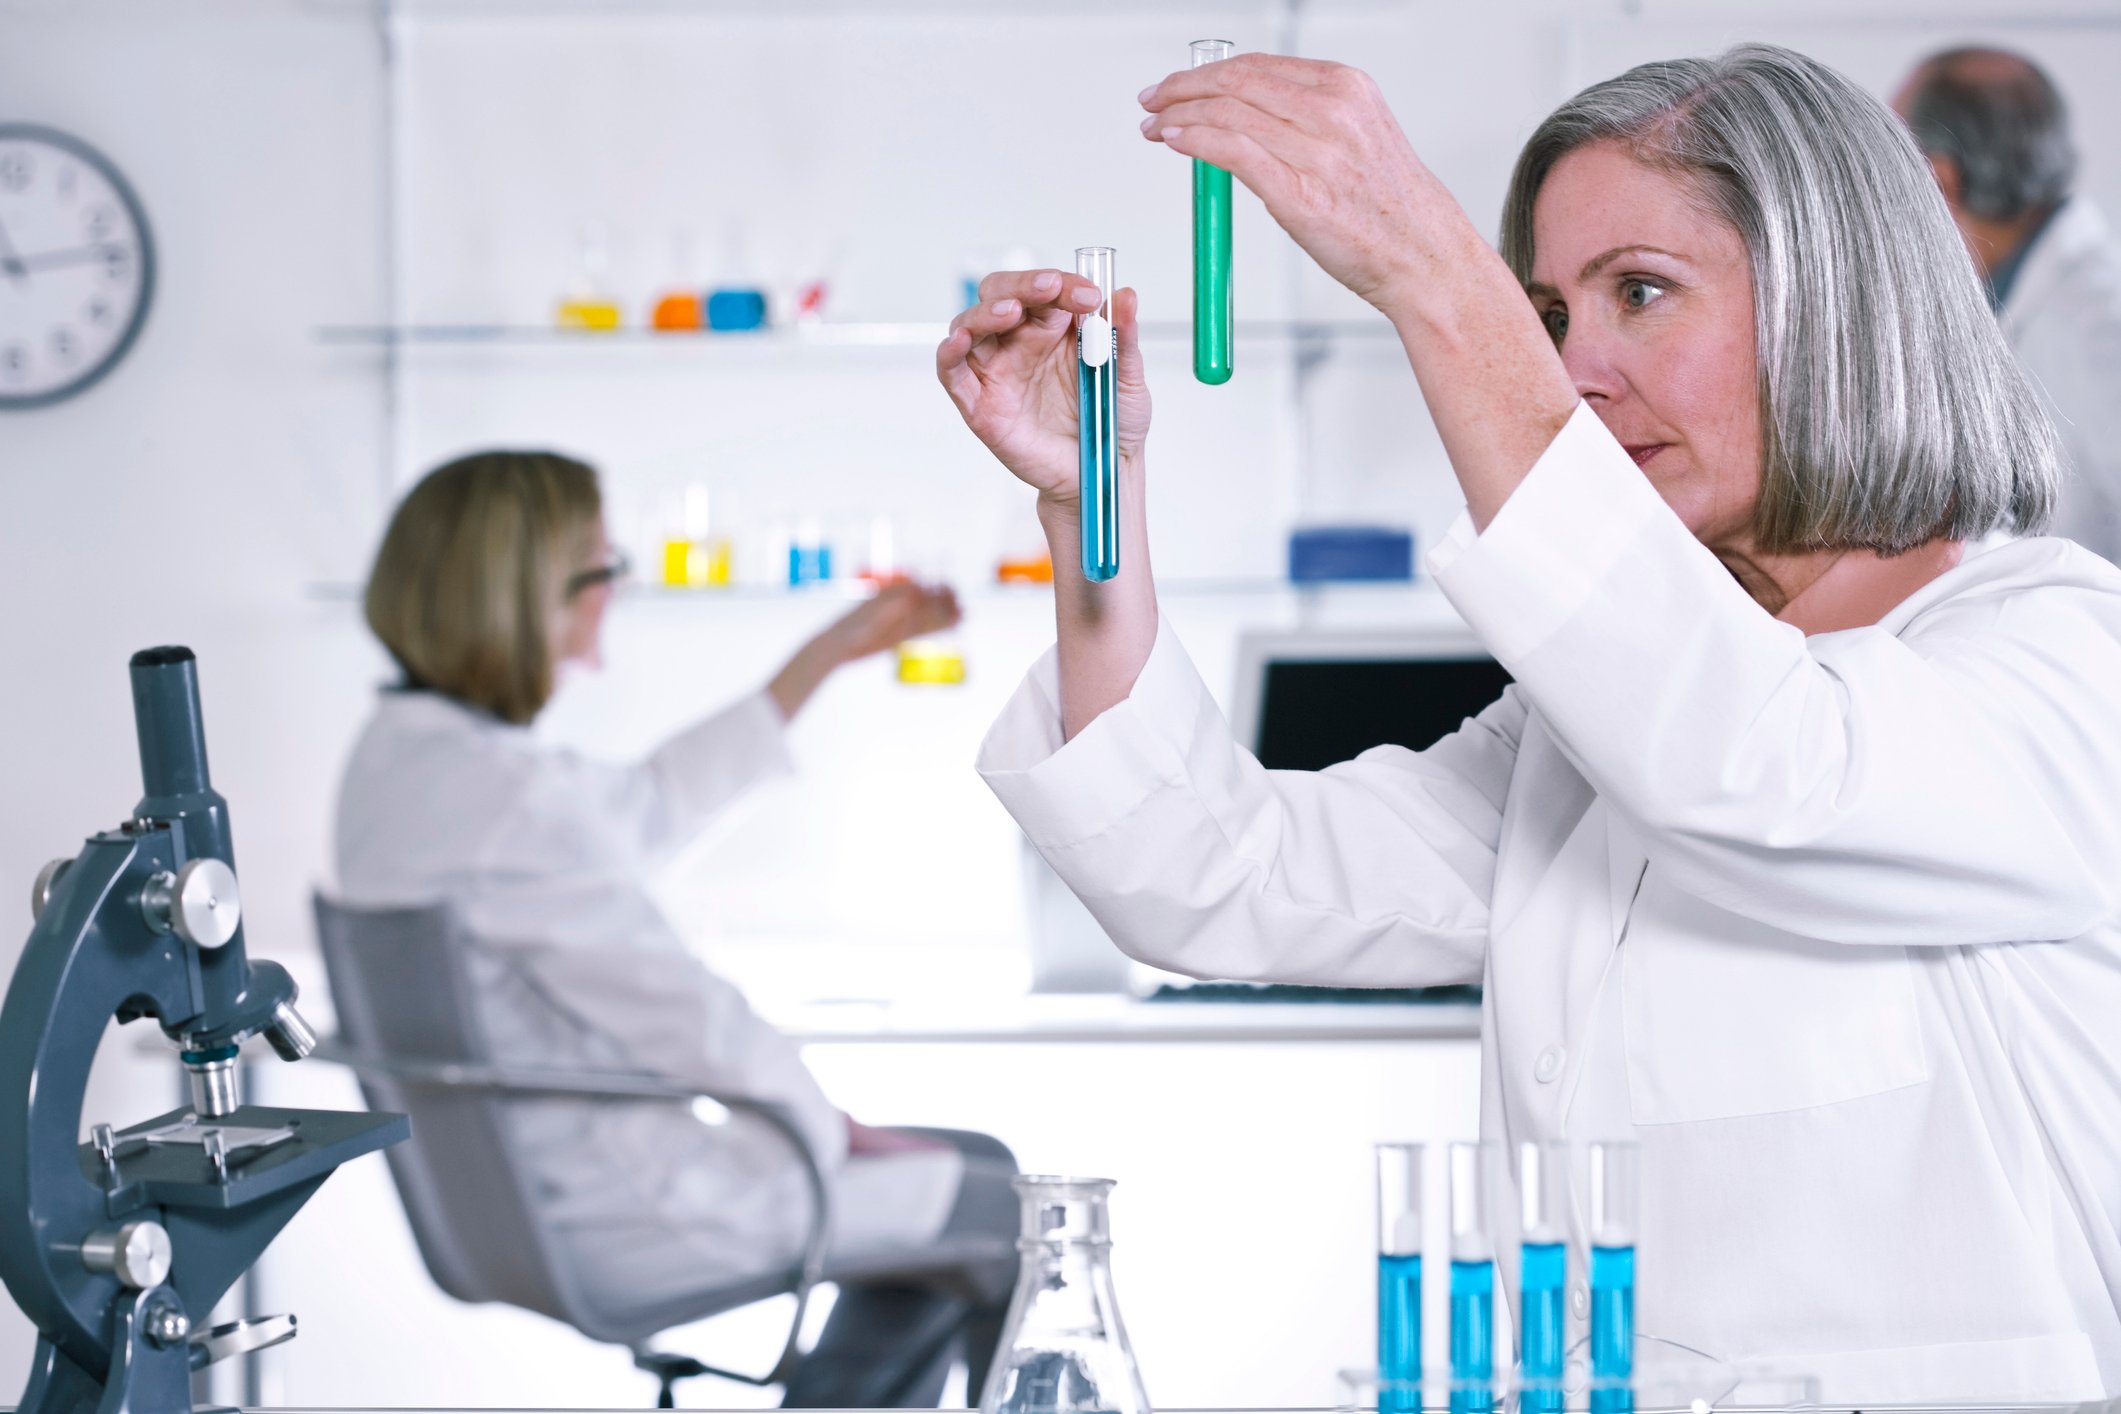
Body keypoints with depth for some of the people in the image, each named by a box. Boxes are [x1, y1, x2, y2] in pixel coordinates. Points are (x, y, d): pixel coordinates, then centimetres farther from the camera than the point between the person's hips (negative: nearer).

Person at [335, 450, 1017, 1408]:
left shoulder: (405, 748, 5)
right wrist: (841, 1133, -5)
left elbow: (652, 806, 17)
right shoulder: (509, 798, -26)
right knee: (1005, 1218, 4)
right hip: (617, 1221, -10)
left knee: (972, 1163, 20)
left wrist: (832, 654, 22)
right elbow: (688, 1018, -22)